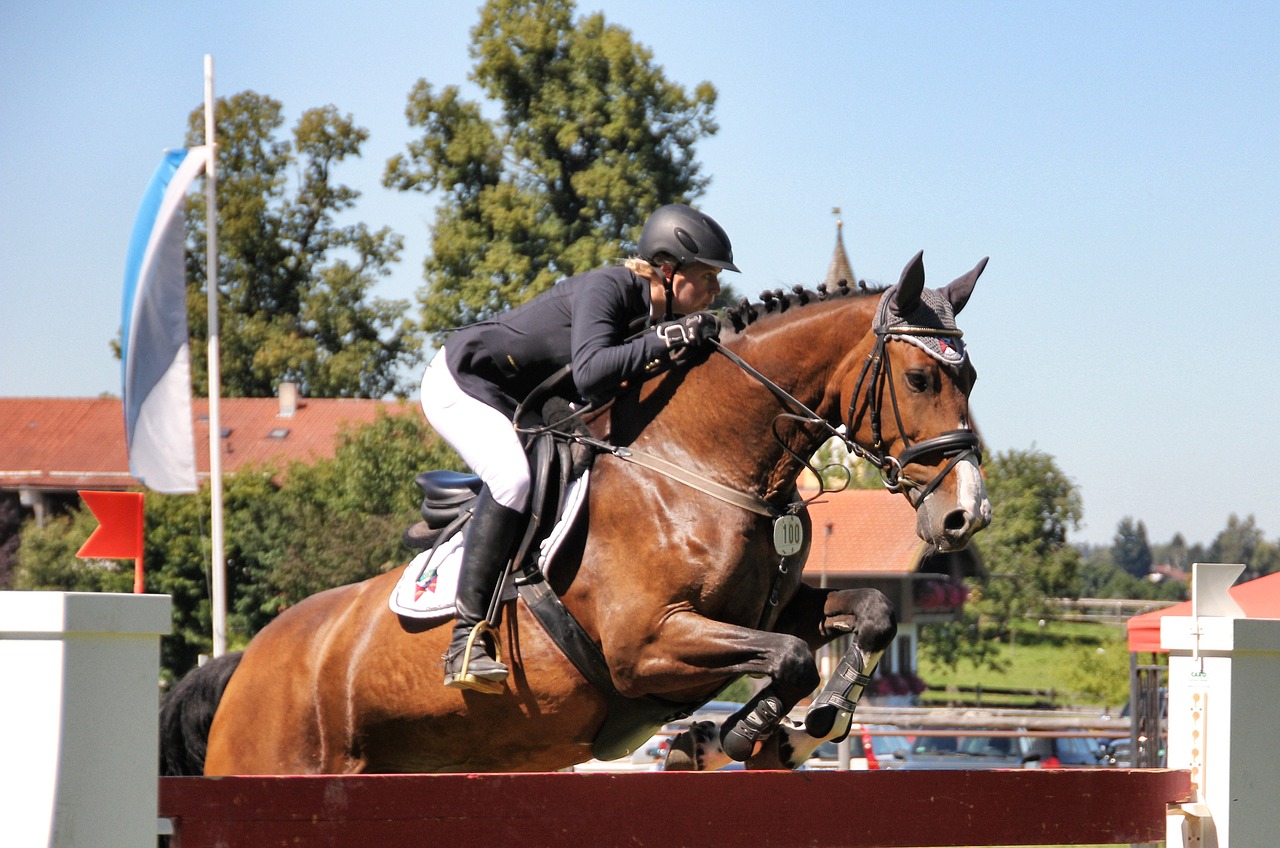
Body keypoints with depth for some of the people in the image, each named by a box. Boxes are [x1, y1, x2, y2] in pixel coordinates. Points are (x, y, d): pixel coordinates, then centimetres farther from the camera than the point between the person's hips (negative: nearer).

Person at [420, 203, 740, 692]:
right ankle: (465, 642, -36)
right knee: (514, 477, -32)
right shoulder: (606, 290, -25)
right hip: (461, 384, -10)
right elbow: (590, 374, -40)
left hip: (517, 408, 10)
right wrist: (665, 340, -36)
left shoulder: (664, 318, 1)